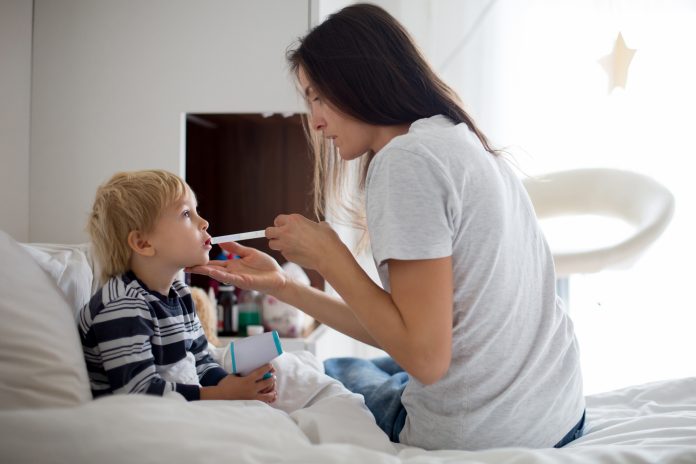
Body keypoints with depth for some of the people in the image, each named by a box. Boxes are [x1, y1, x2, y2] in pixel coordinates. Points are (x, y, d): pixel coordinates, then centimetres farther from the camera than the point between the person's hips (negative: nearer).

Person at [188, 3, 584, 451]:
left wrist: (329, 256, -13)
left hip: (481, 438, -8)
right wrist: (283, 286, 9)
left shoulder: (406, 157, -19)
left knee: (333, 373, 24)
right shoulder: (468, 144, 9)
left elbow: (426, 356, -23)